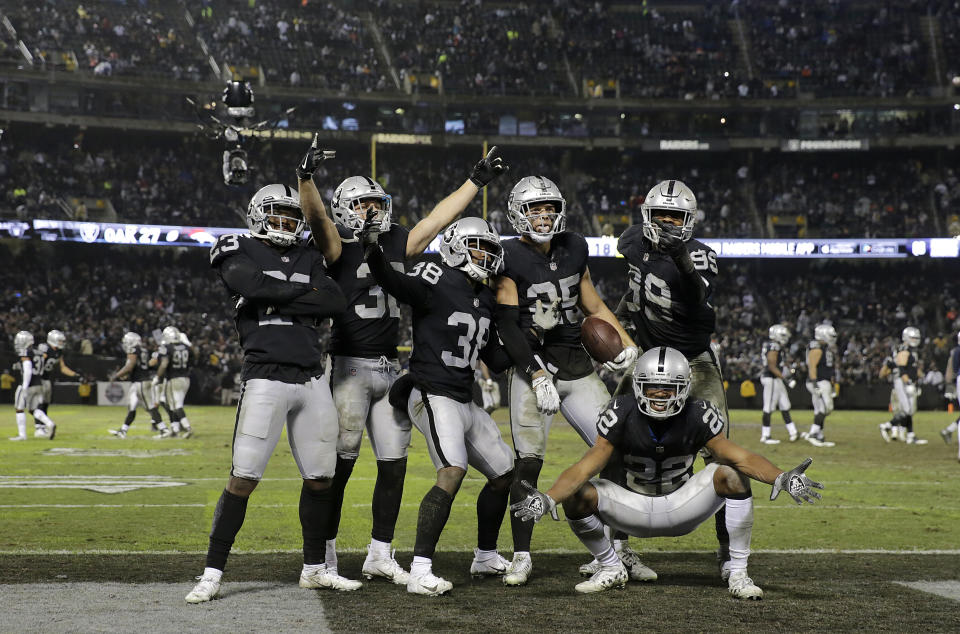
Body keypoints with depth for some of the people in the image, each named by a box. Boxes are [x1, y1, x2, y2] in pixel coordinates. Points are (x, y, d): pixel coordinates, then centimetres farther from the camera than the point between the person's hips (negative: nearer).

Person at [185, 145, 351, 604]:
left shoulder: (309, 260, 18)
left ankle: (314, 568, 22)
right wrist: (302, 294, -5)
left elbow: (336, 302, 1)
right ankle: (213, 573, 0)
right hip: (266, 377, -5)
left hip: (312, 380, 5)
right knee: (244, 477, -8)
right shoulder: (239, 251, 5)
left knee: (320, 477, 8)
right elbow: (249, 283, -17)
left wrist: (278, 302, -7)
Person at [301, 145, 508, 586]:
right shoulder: (339, 248, -3)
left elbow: (439, 219, 18)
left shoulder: (396, 244, 13)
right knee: (340, 464, -3)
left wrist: (477, 181, 20)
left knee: (394, 465, 7)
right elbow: (315, 218, -21)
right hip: (351, 366, -6)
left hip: (390, 368, 6)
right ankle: (324, 554, 7)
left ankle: (380, 555, 18)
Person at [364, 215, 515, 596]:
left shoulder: (485, 299, 15)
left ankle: (486, 557, 35)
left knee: (505, 474, 16)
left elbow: (494, 357, 22)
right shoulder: (437, 281, -10)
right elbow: (395, 283, -29)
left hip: (465, 403, 9)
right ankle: (420, 573, -27)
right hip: (434, 397, -9)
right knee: (453, 473, -27)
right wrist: (374, 254, -46)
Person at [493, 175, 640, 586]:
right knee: (528, 461, -8)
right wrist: (537, 376, -17)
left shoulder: (573, 249, 8)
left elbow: (593, 303, 18)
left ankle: (618, 550, 13)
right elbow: (507, 327, -10)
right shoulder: (510, 259, -8)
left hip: (577, 367, 5)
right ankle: (521, 557, 6)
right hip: (533, 366, -5)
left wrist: (625, 342, 5)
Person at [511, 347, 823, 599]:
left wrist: (780, 478, -39)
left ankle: (738, 573, -13)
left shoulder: (698, 416, -19)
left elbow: (740, 457, -21)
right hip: (633, 507, 0)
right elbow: (586, 466, -23)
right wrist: (548, 498, -40)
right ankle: (611, 569, 4)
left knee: (731, 475, -26)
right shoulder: (622, 414, -21)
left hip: (681, 506, 0)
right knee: (576, 498, -25)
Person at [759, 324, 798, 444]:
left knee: (785, 407, 12)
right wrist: (785, 379, -22)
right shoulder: (773, 348, -18)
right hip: (772, 380, -11)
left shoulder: (773, 346, 12)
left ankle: (793, 433, 16)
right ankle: (765, 436, 3)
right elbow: (772, 367, -22)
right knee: (768, 408, -3)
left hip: (777, 380, 11)